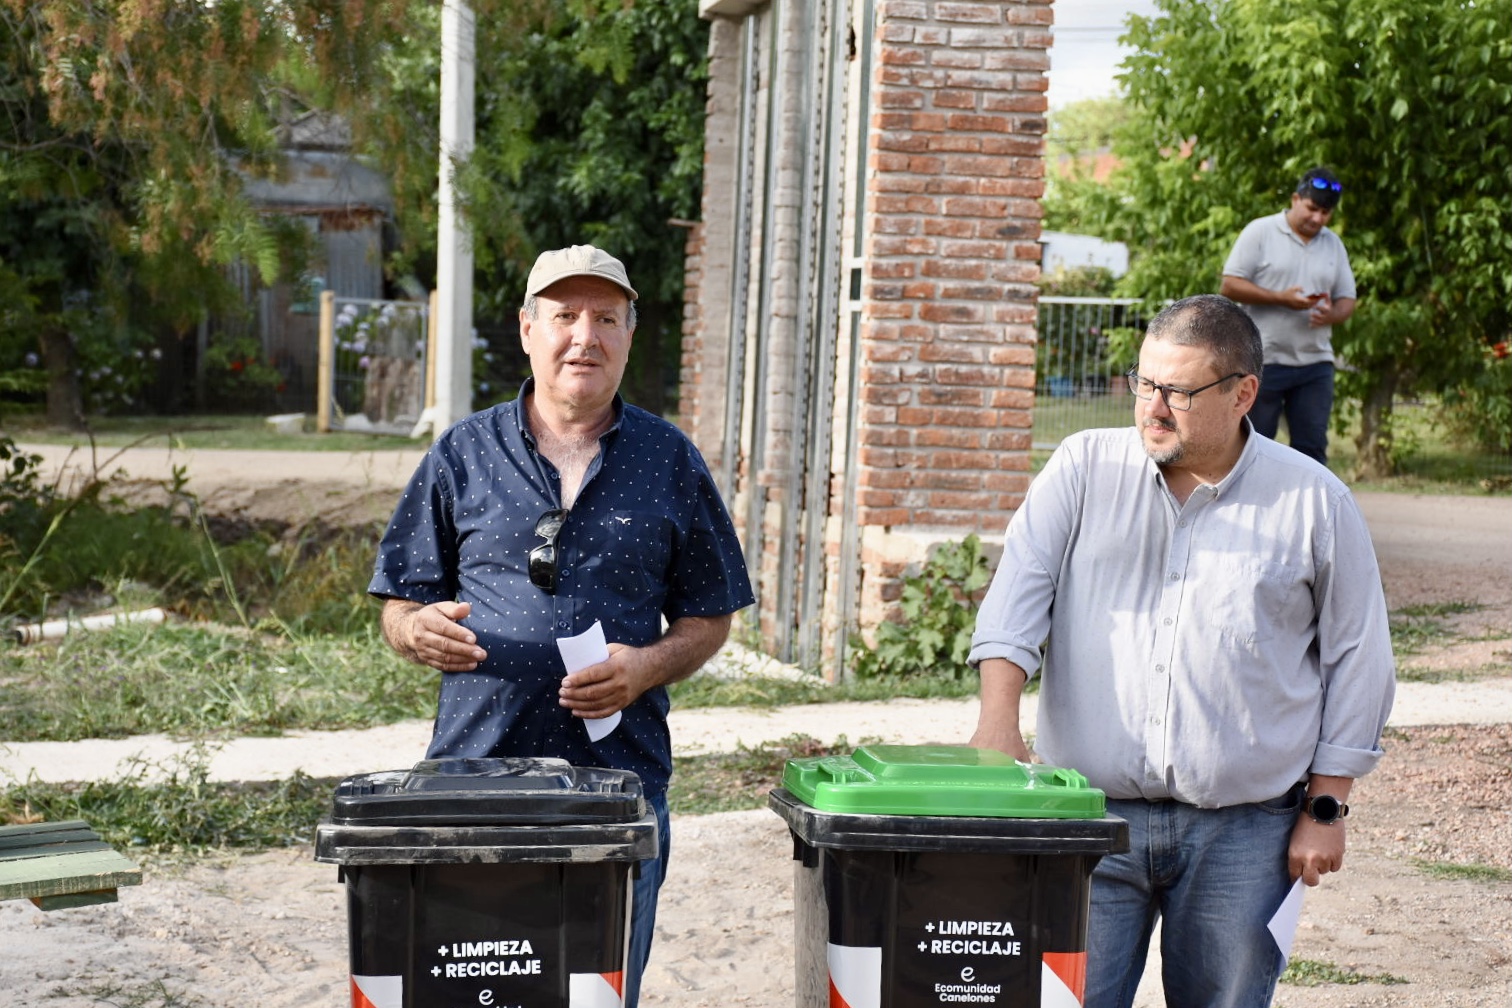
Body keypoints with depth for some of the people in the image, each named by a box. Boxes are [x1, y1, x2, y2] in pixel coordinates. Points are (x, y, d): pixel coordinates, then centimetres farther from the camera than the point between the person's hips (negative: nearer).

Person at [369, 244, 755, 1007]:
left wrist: (648, 666, -9)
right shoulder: (463, 456, 7)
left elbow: (709, 618, 11)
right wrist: (419, 632, -13)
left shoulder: (671, 463, 8)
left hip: (621, 775, 0)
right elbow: (399, 608, 10)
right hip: (476, 768, 0)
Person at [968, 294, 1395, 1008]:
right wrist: (997, 725, -18)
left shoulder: (1314, 501, 3)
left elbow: (1356, 659, 7)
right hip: (1091, 813, 0)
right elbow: (1019, 588, -3)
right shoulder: (1084, 469, 5)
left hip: (1244, 834, 0)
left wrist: (1326, 808, 4)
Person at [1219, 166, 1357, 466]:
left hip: (1315, 364, 4)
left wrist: (1333, 314, -12)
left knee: (1312, 446, 1)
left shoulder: (1334, 245, 13)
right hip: (1262, 361, -4)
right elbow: (1229, 286, -7)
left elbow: (1347, 299, 13)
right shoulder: (1259, 232, -2)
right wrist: (1281, 299, -17)